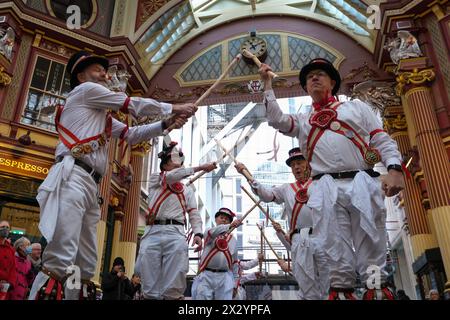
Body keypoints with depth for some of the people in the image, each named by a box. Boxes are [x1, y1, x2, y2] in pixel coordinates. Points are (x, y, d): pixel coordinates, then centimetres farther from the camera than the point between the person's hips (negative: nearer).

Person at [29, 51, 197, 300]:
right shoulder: (85, 90, 9)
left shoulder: (102, 117, 34)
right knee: (59, 262, -20)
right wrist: (174, 108, 16)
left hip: (90, 186, 10)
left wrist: (167, 124, 18)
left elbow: (131, 134, 30)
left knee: (86, 268, 4)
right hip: (71, 179, -10)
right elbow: (135, 105, 7)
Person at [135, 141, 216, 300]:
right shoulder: (155, 180, 19)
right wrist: (200, 167, -8)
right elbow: (172, 176, -3)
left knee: (174, 286, -11)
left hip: (175, 234, 1)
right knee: (150, 286, -6)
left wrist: (198, 233, -7)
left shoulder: (187, 190, 25)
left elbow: (194, 214, 13)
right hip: (152, 233, -1)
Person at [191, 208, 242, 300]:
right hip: (206, 276, -2)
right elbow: (213, 232, -21)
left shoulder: (232, 239, 16)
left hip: (225, 277, 3)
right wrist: (230, 226, -38)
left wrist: (235, 283, 15)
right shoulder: (209, 232, 6)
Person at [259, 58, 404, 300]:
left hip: (362, 183, 0)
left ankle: (377, 288, 3)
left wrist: (394, 168, -5)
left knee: (371, 242, -3)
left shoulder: (356, 107, 22)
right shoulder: (302, 120, 26)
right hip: (326, 188, 1)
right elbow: (276, 119, 7)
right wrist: (267, 83, 13)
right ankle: (340, 289, 1)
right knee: (334, 247, -3)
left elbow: (383, 141, 13)